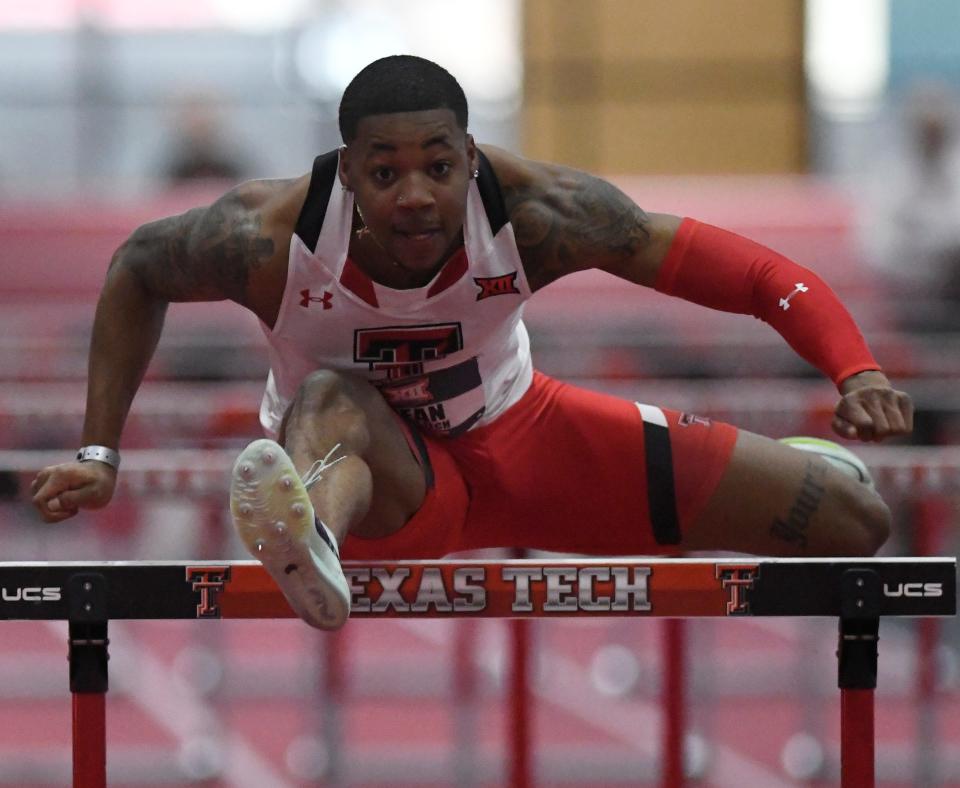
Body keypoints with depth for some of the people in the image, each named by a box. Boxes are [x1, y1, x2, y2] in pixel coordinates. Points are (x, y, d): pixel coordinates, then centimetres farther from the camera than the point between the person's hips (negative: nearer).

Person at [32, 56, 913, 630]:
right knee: (334, 395, -44)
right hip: (378, 469, -3)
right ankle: (310, 534, -78)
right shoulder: (272, 240, -28)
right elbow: (137, 269, -7)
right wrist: (101, 452, -9)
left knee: (852, 523, -7)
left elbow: (723, 264, -24)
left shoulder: (534, 212, -27)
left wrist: (857, 371, -37)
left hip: (511, 433, 3)